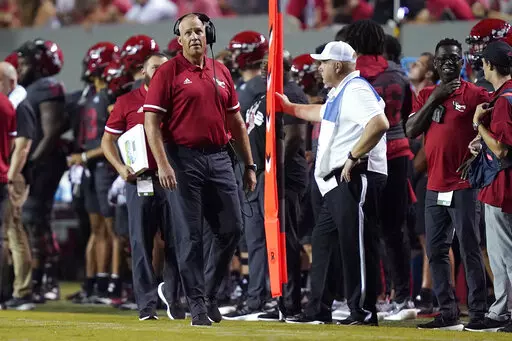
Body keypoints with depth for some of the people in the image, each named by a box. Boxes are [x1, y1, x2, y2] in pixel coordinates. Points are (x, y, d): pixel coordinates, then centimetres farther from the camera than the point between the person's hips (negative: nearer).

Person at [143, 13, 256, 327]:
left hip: (219, 159, 5)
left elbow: (236, 122, 18)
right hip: (184, 161, -5)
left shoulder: (221, 72, 12)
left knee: (232, 228, 4)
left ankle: (210, 293, 20)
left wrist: (249, 165, 15)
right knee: (190, 235, -3)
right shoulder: (169, 72, -3)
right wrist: (163, 164, -18)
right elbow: (151, 121, -8)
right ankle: (197, 304, 3)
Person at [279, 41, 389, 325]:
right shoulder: (339, 94, 19)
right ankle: (320, 310, 21)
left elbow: (380, 123, -30)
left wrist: (354, 157, -27)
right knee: (323, 241, 15)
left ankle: (364, 311, -6)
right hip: (337, 182, 11)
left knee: (357, 244, -9)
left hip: (357, 176, -11)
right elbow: (322, 113, 42)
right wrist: (289, 107, 49)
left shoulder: (356, 89, -14)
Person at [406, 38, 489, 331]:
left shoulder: (475, 94, -3)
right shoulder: (427, 95, 13)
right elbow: (411, 131, 2)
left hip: (464, 186, -6)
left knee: (470, 250, -7)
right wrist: (434, 99, -5)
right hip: (435, 186, 6)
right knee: (436, 251, 7)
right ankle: (448, 314, 13)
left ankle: (479, 314, -5)